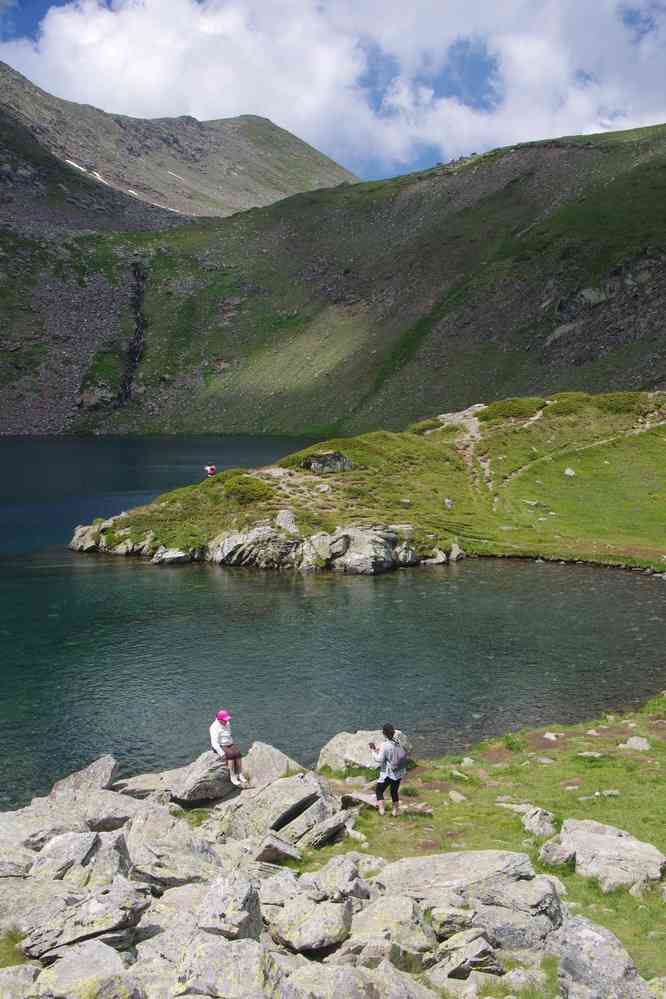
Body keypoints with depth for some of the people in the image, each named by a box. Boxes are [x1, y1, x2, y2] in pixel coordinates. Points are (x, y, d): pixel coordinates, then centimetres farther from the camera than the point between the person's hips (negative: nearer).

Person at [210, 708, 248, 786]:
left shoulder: (227, 724, 8)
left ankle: (240, 774, -24)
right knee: (231, 754, -31)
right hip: (220, 747, -6)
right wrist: (222, 754, -27)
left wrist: (233, 746, 7)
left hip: (229, 745, 6)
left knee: (237, 752, -23)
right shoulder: (215, 727, -15)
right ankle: (232, 777, -28)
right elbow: (214, 743, -21)